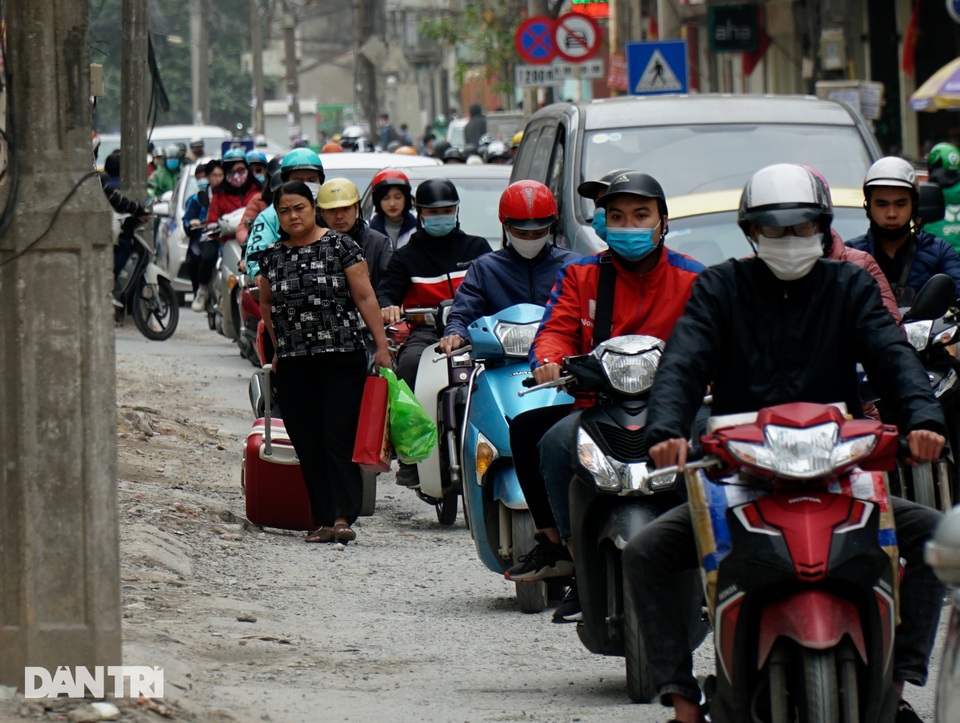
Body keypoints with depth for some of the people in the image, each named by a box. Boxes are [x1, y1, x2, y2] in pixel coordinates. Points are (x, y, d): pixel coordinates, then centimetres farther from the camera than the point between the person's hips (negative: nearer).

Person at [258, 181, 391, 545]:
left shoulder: (340, 246, -1)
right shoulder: (272, 257, 10)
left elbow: (365, 297, -2)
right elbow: (266, 303, 26)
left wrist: (381, 345, -6)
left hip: (343, 360, -4)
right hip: (294, 364, 4)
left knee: (339, 440, -10)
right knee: (308, 446, 2)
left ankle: (343, 517, -14)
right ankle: (322, 519, 4)